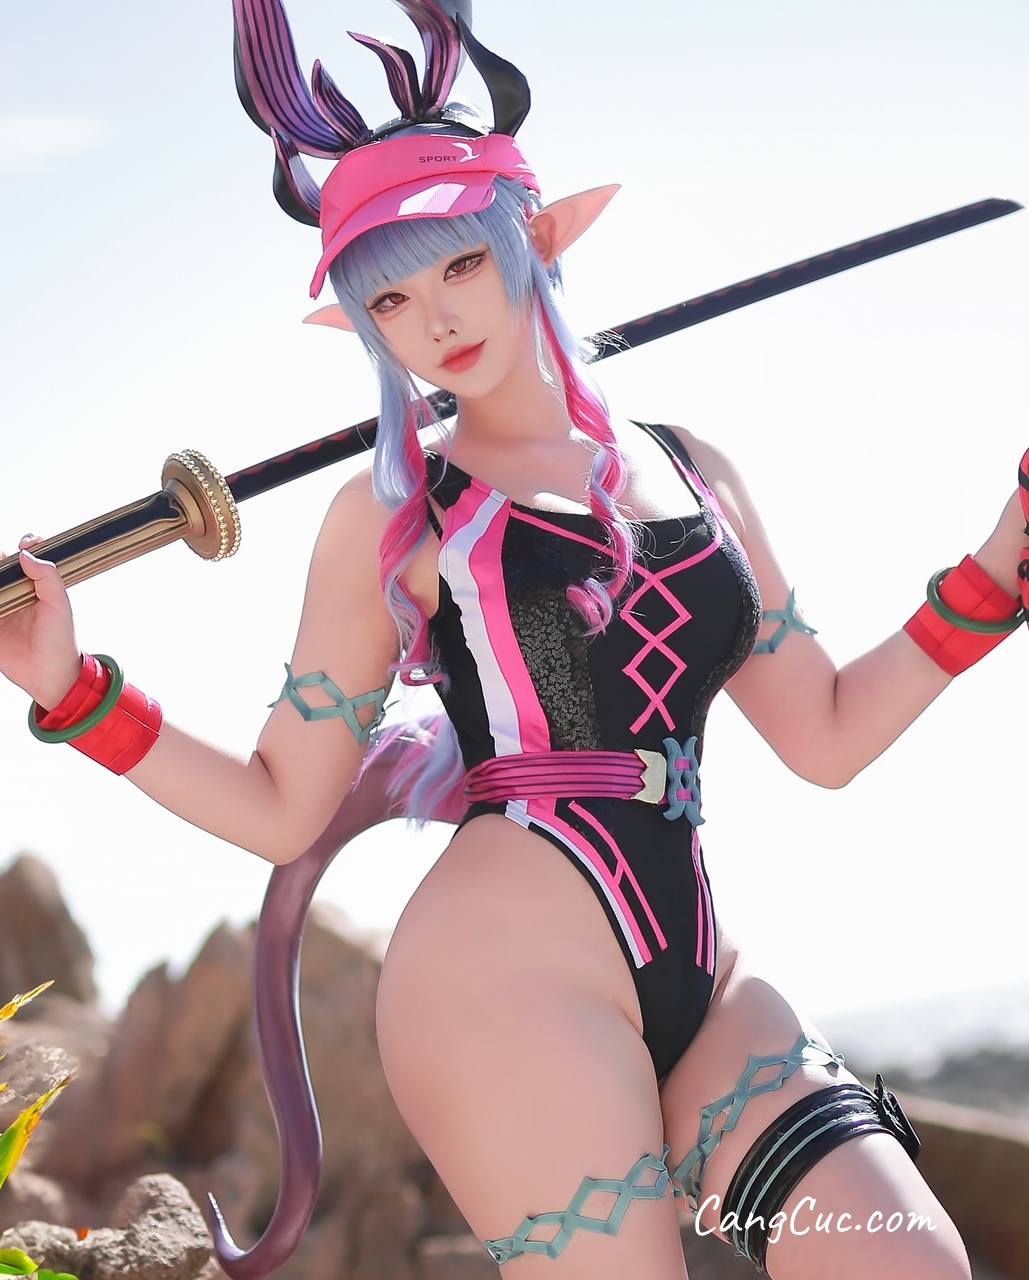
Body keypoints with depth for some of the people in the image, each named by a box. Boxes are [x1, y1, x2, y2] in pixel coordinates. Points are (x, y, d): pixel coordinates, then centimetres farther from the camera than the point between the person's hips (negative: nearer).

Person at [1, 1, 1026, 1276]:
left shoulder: (692, 473, 15)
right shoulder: (391, 511, 4)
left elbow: (828, 733, 16)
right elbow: (282, 809, 4)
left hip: (696, 978, 5)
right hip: (511, 977, -4)